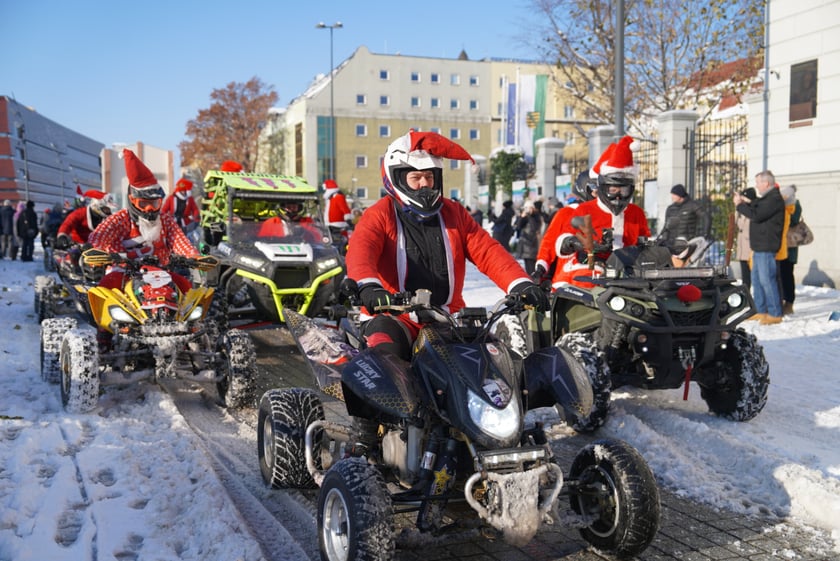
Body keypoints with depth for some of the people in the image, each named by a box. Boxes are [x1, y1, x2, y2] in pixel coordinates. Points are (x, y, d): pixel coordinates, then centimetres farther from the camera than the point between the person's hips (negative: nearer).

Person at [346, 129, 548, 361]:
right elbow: (360, 251, -17)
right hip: (396, 318, -3)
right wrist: (368, 287, -40)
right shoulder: (380, 215, 2)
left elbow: (488, 252, 4)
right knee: (386, 349, -34)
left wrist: (521, 285, -15)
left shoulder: (454, 213, 14)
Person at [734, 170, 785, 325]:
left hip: (766, 247, -11)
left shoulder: (774, 198, -14)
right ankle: (761, 310, 19)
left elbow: (756, 215, -21)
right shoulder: (767, 198, 19)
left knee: (766, 279, -10)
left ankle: (775, 314, -5)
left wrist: (739, 204, -11)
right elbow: (757, 210, 23)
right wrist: (746, 202, 8)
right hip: (760, 246, 11)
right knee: (757, 279, 13)